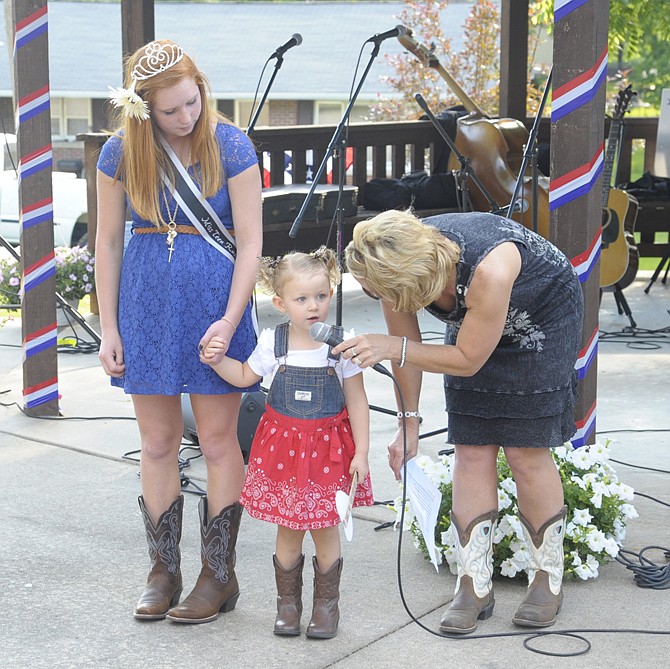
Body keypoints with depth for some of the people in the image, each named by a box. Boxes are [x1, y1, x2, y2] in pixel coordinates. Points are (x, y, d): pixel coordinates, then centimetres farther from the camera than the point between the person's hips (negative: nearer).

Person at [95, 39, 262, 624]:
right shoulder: (121, 152, -1)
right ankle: (164, 570, 23)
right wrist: (109, 328, 3)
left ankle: (220, 575, 16)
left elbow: (251, 243, -7)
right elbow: (108, 244, 5)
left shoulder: (230, 146, -8)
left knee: (217, 442, 4)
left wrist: (229, 321, -15)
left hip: (215, 301, -2)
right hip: (146, 305, 3)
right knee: (158, 443, 9)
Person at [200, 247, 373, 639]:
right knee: (288, 530, 10)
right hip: (283, 445, 2)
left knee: (325, 530, 5)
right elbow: (245, 377, 13)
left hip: (329, 448, -2)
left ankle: (326, 604, 22)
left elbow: (357, 402, -4)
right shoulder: (272, 342, -5)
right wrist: (218, 360, -6)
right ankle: (288, 602, 26)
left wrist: (361, 453, -6)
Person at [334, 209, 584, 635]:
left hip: (545, 316, -5)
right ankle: (475, 586, 5)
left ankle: (549, 580, 9)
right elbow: (407, 346, -7)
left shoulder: (488, 270, -43)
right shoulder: (397, 268, -25)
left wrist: (390, 347, -37)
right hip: (473, 320, 5)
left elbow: (468, 360, -29)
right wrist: (409, 422, 0)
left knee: (525, 451, -8)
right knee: (471, 452, -3)